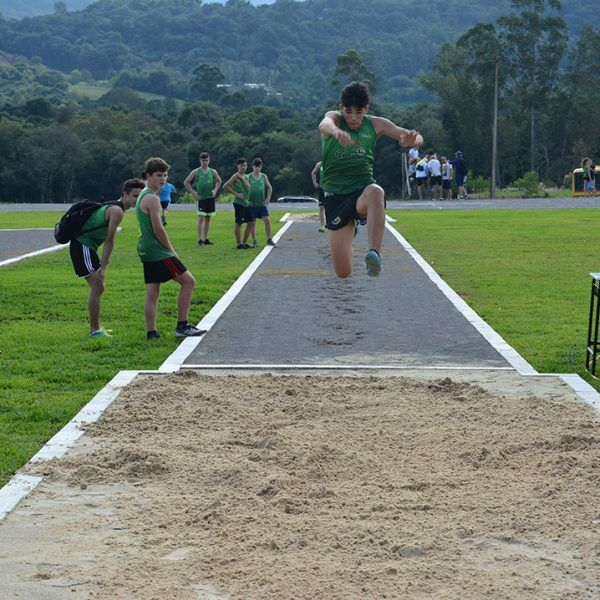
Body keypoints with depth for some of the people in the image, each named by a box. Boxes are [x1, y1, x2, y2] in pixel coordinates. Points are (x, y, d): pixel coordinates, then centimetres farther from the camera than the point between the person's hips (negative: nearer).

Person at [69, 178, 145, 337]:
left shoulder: (112, 207, 18)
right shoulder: (117, 211, -14)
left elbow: (106, 240, 20)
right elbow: (109, 241, -16)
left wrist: (103, 263, 18)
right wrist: (103, 268, -16)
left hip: (84, 246, 11)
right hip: (82, 246, -11)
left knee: (97, 287, 17)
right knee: (97, 287, -11)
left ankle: (95, 327, 25)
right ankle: (95, 330, -9)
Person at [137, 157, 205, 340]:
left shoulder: (143, 195, 17)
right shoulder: (152, 199, -15)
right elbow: (158, 229, -19)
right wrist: (172, 251, -8)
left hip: (146, 250, 10)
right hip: (158, 252, -10)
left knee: (152, 293, 8)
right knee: (188, 281, -5)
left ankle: (151, 332, 7)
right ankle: (182, 326, -4)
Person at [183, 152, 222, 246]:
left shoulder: (213, 172, 7)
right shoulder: (196, 172, -3)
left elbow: (219, 181, 24)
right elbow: (186, 183, -1)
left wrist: (215, 190, 9)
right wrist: (193, 193, -6)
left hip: (210, 198, 4)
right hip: (201, 198, -4)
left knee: (208, 219, 8)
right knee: (201, 218, -11)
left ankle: (206, 239, 14)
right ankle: (200, 239, -13)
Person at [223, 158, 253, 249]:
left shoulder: (246, 176, 15)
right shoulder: (236, 176, -9)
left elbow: (248, 187, 2)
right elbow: (225, 186, -16)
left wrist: (242, 178, -10)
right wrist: (236, 194, -15)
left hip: (246, 203, 8)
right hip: (239, 203, -8)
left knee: (250, 222, 8)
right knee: (238, 223, -3)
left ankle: (244, 242, 16)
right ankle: (239, 244, 2)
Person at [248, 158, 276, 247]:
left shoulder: (264, 176, 6)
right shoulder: (249, 177, -1)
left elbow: (270, 188, 13)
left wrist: (268, 198, 4)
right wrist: (247, 199, -9)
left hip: (262, 203, 2)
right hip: (252, 203, -2)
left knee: (267, 220, -7)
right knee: (253, 222, 2)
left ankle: (269, 240, 1)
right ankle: (254, 241, 10)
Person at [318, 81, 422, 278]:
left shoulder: (375, 124, 3)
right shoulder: (335, 117, -2)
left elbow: (417, 138, 3)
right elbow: (324, 124, -29)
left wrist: (411, 139, -24)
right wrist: (336, 131, -55)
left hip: (363, 191, 0)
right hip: (335, 197, 0)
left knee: (375, 192, -40)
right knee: (343, 272, 1)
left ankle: (375, 252, -50)